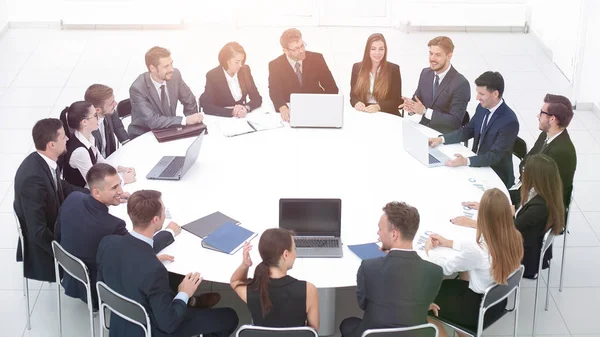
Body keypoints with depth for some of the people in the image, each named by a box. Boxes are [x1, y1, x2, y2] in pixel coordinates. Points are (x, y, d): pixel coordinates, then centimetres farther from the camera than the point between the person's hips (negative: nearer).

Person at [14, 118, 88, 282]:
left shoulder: (45, 161, -10)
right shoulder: (33, 178, -35)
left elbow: (63, 188, 10)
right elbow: (38, 232, -31)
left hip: (53, 226, 8)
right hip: (40, 245, -8)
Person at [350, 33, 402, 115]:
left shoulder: (393, 69, 1)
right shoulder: (357, 67, 8)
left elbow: (397, 101, -3)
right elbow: (353, 96, 9)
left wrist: (378, 107, -21)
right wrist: (357, 103, -15)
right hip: (362, 114, 2)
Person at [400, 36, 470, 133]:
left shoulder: (461, 84, -16)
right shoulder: (425, 73, 4)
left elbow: (455, 121, -18)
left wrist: (425, 111, -22)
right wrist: (411, 105, -13)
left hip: (445, 135, -6)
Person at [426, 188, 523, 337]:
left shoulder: (478, 252, -34)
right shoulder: (514, 237, -14)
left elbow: (446, 267, -16)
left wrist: (429, 250, 4)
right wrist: (449, 243, 10)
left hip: (479, 310, -6)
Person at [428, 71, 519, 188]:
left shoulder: (509, 122, -25)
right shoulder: (482, 108, -2)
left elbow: (494, 156, -27)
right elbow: (467, 131, 10)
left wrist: (466, 161, -39)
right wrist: (441, 139, -4)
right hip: (477, 165, 7)